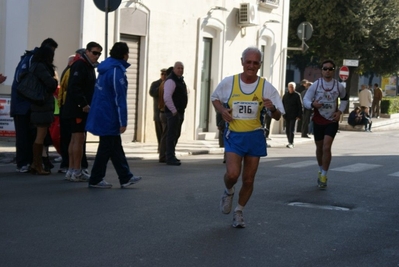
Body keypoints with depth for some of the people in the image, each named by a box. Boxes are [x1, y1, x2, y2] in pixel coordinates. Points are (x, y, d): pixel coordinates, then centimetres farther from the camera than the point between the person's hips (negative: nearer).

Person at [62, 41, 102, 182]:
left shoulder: (89, 67, 19)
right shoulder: (79, 65, -13)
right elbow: (74, 87, -22)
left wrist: (87, 104, 14)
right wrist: (83, 104, -24)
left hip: (83, 109, 10)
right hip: (77, 108, -10)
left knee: (75, 139, 12)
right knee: (79, 139, -10)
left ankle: (71, 170, 17)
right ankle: (76, 172, -8)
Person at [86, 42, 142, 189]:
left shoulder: (106, 68, 11)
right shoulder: (117, 71, -18)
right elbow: (120, 98, -19)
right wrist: (123, 122, -17)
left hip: (101, 114, 10)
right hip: (109, 117, -10)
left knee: (116, 147, 14)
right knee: (106, 148, 0)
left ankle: (125, 177, 20)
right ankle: (95, 180, 6)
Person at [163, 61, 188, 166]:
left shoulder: (180, 80, 17)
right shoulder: (171, 81, -15)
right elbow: (167, 97, -25)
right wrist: (174, 111, -22)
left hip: (179, 112, 10)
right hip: (173, 112, -10)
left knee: (176, 135, 15)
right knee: (172, 135, -8)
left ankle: (171, 156, 26)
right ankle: (170, 158, -6)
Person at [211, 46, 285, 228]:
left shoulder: (266, 87, -5)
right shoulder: (228, 83, -5)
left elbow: (277, 117, -2)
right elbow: (215, 98, 15)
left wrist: (272, 109, -25)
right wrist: (222, 110, -6)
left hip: (255, 137, 1)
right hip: (234, 136, -1)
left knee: (248, 180, 7)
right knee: (232, 174, -18)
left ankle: (239, 212, 29)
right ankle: (228, 192, 18)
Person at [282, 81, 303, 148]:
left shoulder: (297, 95, -3)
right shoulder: (285, 95, 9)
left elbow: (300, 106, -4)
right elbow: (283, 105, 15)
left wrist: (299, 116, -10)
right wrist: (283, 113, 5)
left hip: (294, 116, -5)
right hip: (287, 116, 5)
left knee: (292, 130, -8)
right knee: (287, 130, 9)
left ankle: (291, 143, -7)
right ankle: (290, 142, 19)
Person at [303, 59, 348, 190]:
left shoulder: (338, 86, -3)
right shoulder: (315, 85, -7)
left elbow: (344, 99, 16)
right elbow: (305, 99, -7)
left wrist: (340, 111, 1)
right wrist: (313, 104, -29)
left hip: (332, 121, -1)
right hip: (318, 121, 1)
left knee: (326, 148, -14)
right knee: (319, 148, 14)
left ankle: (323, 176, -5)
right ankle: (321, 171, 37)